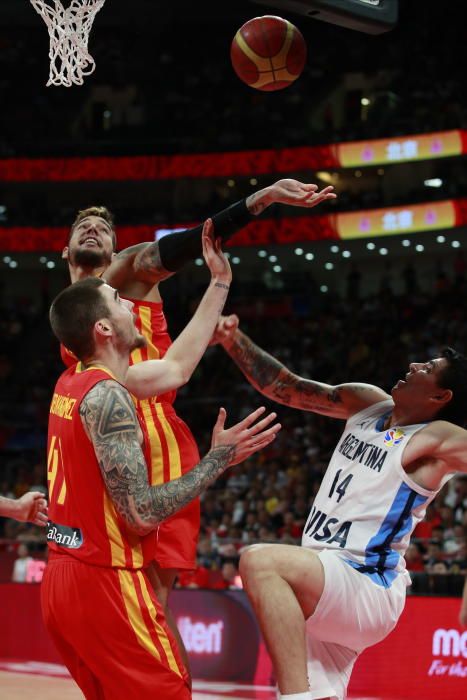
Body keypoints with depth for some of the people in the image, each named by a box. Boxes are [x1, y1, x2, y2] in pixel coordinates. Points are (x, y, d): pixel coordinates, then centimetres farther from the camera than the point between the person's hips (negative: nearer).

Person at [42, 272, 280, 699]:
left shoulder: (71, 383, 9)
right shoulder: (107, 396, -18)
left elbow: (174, 367, 25)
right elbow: (142, 514, -22)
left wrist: (220, 282, 28)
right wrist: (219, 459, -14)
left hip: (62, 579, 9)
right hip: (105, 584, -9)